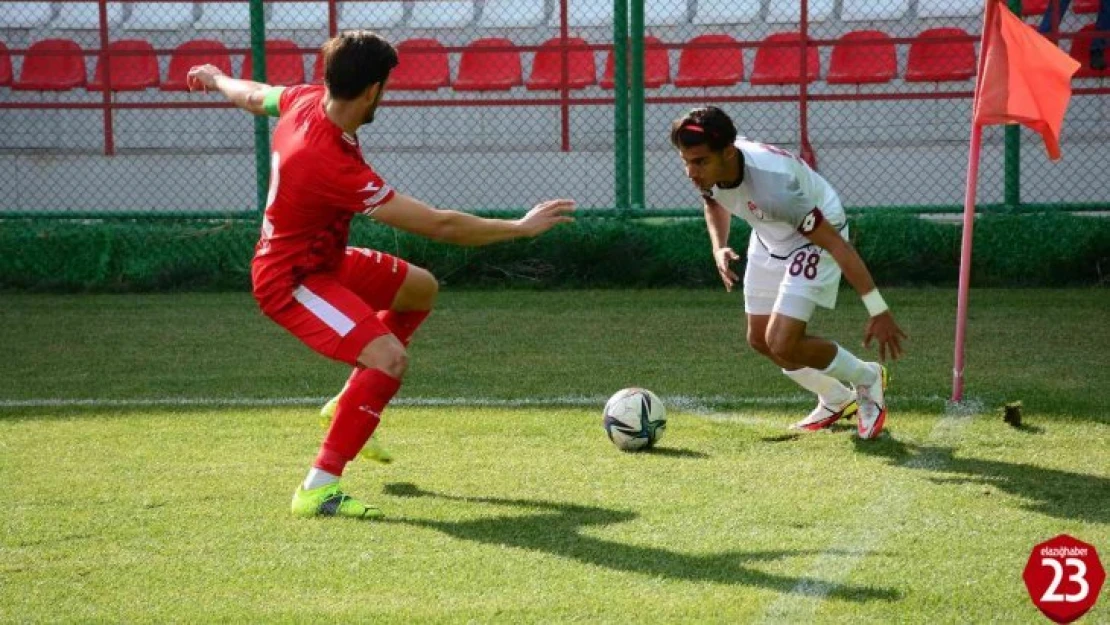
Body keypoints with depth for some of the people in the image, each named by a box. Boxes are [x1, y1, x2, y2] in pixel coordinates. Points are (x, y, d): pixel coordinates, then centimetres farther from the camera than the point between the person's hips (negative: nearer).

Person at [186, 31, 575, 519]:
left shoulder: (305, 100, -12)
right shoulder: (333, 166, -36)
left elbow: (252, 96, 15)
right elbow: (438, 226, -32)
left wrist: (214, 78, 39)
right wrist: (521, 227, -22)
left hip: (322, 257, 10)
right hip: (291, 280, -10)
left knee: (420, 289, 23)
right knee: (391, 359, -27)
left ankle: (351, 405, 33)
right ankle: (318, 489, -19)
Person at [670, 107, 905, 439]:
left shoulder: (771, 186, -42)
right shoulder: (707, 169, -21)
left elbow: (836, 244, -35)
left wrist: (879, 312, -31)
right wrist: (719, 247, -11)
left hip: (814, 240, -8)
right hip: (769, 238, 8)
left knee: (782, 344, -18)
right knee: (759, 339, 12)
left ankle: (867, 379, 10)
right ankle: (837, 400, 36)